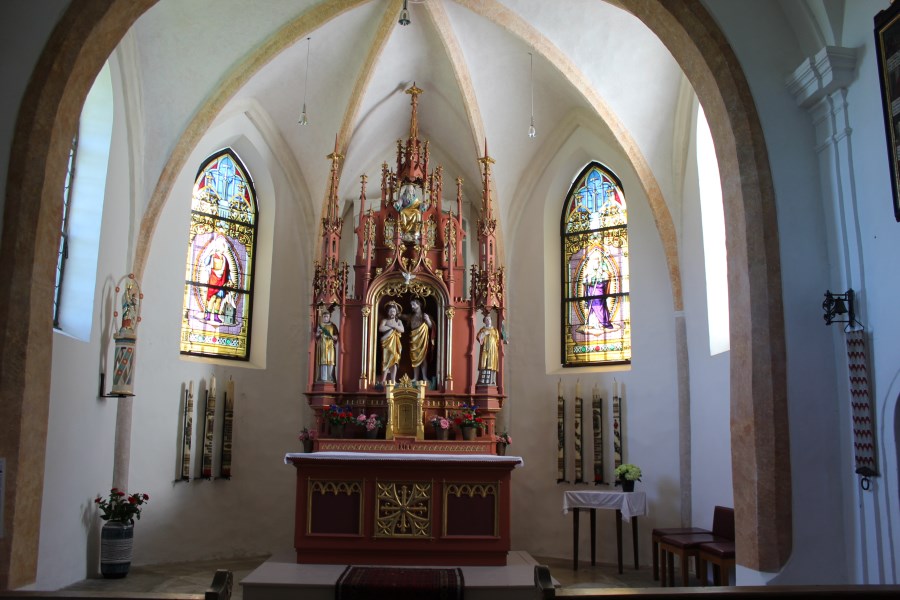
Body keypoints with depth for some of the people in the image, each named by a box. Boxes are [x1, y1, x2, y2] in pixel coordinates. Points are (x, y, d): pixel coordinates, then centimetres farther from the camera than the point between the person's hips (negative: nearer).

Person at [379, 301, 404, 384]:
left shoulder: (399, 321, 12)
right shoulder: (385, 320, 4)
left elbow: (402, 330, -4)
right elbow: (381, 328, -14)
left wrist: (394, 325, -12)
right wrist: (391, 326, -8)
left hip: (395, 344, 3)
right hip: (387, 343, -3)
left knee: (395, 362, 1)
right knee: (386, 361, -9)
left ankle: (393, 381, 3)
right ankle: (383, 381, -8)